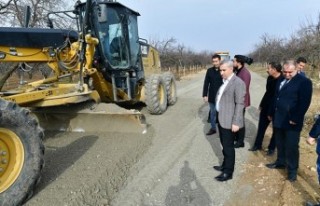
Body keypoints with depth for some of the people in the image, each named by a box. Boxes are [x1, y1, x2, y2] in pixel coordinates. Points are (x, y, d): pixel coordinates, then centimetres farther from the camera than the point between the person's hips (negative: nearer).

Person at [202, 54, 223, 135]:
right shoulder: (209, 70, 1)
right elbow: (206, 83, 3)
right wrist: (205, 95, -1)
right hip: (211, 97, 3)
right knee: (212, 113, 14)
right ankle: (213, 128, 28)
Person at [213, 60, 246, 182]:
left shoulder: (238, 83, -16)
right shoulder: (224, 81, 11)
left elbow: (240, 104, -18)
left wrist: (235, 122, -20)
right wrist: (218, 115, 14)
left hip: (229, 120, -8)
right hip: (221, 118, 8)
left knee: (228, 146, 4)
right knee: (224, 145, 20)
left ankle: (228, 172, 18)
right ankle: (225, 165, 37)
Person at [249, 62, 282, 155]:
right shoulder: (269, 78, 2)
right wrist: (262, 104, 15)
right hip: (266, 108, 7)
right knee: (261, 127, 14)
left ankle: (271, 148, 25)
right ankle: (257, 145, 29)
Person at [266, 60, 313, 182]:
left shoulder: (304, 82, -10)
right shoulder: (281, 80, 12)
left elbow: (304, 103, -15)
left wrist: (295, 119, -18)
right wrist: (271, 113, 18)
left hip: (292, 121, -6)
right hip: (278, 119, 7)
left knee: (291, 147, 3)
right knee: (280, 144, 18)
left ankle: (292, 170, 18)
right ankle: (280, 162, 35)